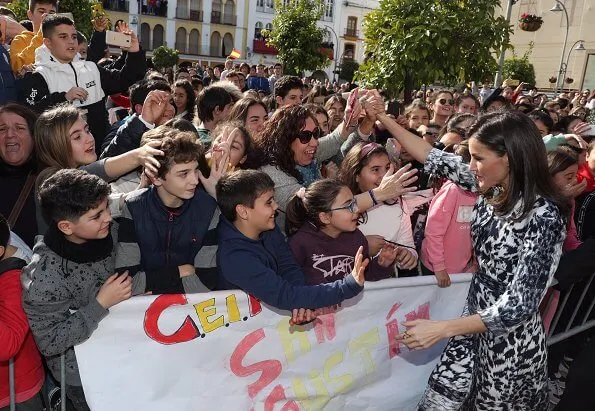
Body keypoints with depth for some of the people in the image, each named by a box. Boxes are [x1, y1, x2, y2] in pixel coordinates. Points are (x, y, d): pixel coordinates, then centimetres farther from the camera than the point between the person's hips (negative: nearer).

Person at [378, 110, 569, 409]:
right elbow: (434, 158, 5)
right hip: (477, 318, 7)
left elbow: (518, 306, -26)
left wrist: (441, 328, -26)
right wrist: (384, 119, 5)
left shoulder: (543, 217, -24)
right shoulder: (494, 189, -4)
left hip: (510, 340, -6)